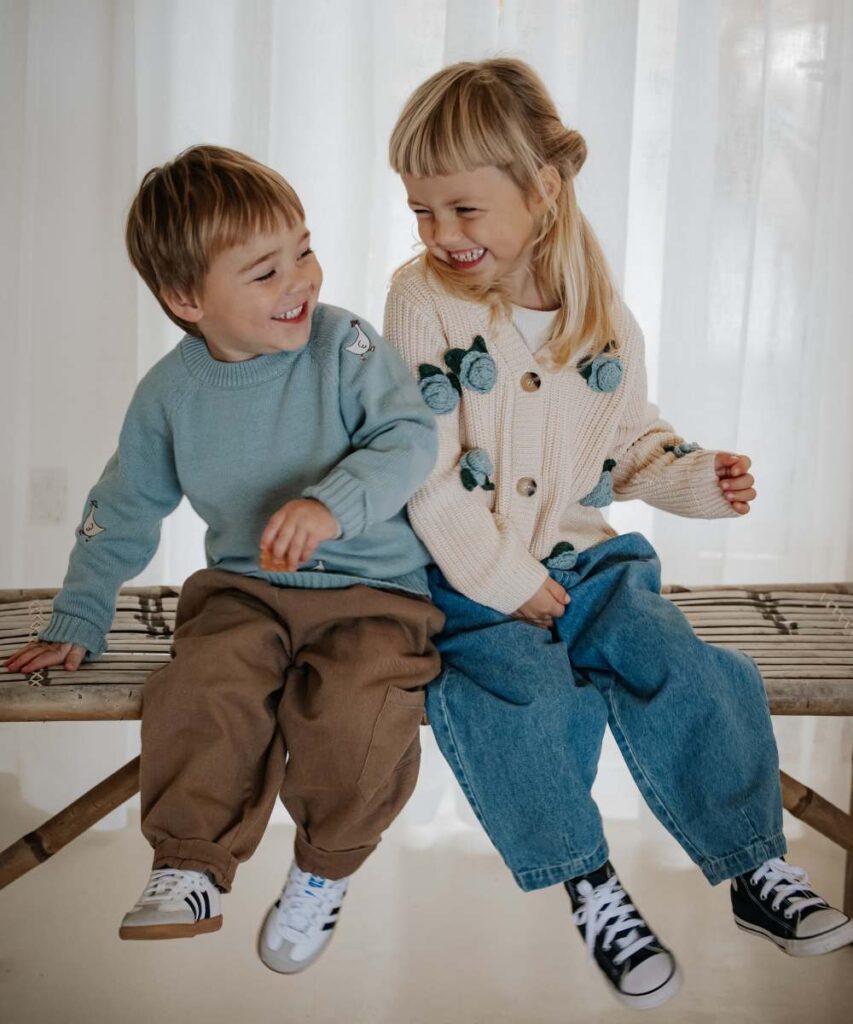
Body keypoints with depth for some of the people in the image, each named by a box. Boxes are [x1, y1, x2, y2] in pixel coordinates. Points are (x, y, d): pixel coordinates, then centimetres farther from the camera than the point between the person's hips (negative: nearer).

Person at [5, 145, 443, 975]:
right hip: (246, 588, 2)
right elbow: (120, 514, 14)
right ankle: (191, 866, -9)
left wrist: (334, 504, -33)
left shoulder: (345, 344, -6)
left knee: (354, 712, -29)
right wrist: (76, 624, 16)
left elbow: (410, 438, -15)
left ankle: (324, 868, 1)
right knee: (205, 687, -30)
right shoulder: (170, 392, 3)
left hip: (375, 590, -2)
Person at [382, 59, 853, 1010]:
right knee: (522, 684, -29)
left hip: (583, 555, 3)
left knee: (673, 664, -18)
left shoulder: (604, 319, 3)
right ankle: (589, 883, -9)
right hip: (467, 575, -3)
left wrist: (696, 476, -5)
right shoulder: (422, 300, -7)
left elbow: (631, 442, 17)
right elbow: (425, 469, -13)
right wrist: (506, 581, -16)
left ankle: (756, 867, -2)